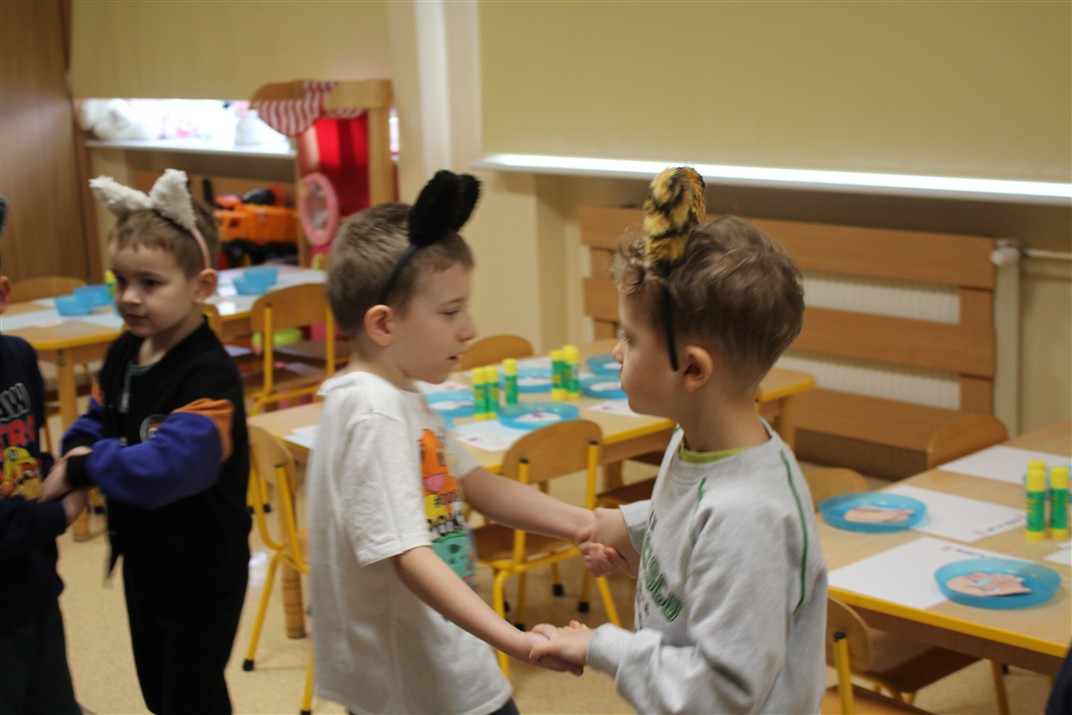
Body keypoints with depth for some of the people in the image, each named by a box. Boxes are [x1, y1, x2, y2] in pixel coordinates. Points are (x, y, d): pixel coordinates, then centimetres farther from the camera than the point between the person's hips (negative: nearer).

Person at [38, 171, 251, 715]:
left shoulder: (209, 375, -28)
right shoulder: (123, 354, -1)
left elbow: (164, 469, -38)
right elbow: (94, 422, 11)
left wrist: (82, 467, -24)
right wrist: (74, 454, -11)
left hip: (202, 573, -8)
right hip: (142, 561, 8)